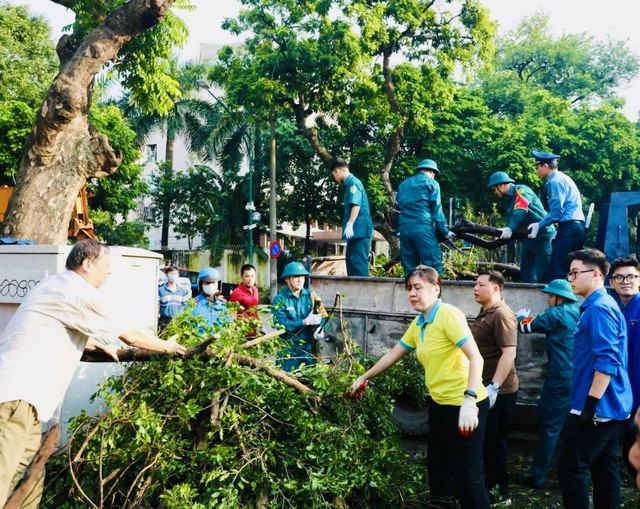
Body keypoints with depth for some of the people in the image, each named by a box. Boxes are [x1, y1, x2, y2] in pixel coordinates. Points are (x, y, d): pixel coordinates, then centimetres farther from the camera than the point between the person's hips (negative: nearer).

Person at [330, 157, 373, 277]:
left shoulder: (353, 182, -9)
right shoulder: (349, 184, 21)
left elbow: (356, 205, -21)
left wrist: (349, 224, -26)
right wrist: (349, 225, 27)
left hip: (359, 229, -10)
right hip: (356, 230, 10)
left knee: (359, 261, -11)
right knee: (351, 260, 13)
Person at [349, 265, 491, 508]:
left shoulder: (448, 315, -18)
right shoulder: (418, 324, 8)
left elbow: (475, 358, -24)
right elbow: (392, 355, 19)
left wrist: (469, 400, -33)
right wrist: (364, 378, 23)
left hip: (464, 404, -9)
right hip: (439, 403, 9)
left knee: (467, 473, -3)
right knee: (436, 463, 21)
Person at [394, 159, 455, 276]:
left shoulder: (404, 184, 23)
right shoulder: (431, 183, 6)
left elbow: (397, 209, 24)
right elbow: (436, 210, 0)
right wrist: (444, 231, 4)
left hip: (404, 228, 6)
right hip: (422, 227, -6)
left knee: (409, 268, 7)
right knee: (433, 266, -6)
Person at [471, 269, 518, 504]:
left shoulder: (501, 314, -18)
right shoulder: (485, 313, 13)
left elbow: (509, 352, -27)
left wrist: (494, 386, -29)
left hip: (499, 391, -10)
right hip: (486, 388, 10)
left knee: (495, 440, 0)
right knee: (487, 439, 18)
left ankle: (500, 492, 13)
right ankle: (490, 485, 30)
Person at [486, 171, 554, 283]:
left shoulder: (521, 190, -12)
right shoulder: (508, 199, 16)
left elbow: (521, 211, -29)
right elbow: (512, 219, 12)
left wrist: (509, 229, -39)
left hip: (543, 236, -9)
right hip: (529, 240, 9)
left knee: (544, 274, -10)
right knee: (527, 276, 8)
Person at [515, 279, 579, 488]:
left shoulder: (557, 314, -10)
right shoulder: (578, 313, 11)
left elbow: (526, 327, -5)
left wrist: (521, 316, 16)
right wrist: (531, 318, 15)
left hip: (561, 377, -8)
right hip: (578, 377, 8)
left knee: (549, 426, -4)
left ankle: (537, 476, 0)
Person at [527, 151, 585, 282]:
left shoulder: (555, 181, -9)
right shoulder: (562, 178, 21)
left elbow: (557, 211, -15)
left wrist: (539, 225, -3)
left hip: (568, 229, -10)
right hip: (576, 228, 10)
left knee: (556, 271, -10)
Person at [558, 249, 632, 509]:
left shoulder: (599, 307, -17)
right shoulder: (600, 305, 15)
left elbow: (607, 361, -24)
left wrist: (591, 404, -23)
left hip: (599, 407, -10)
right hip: (609, 407, 10)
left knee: (570, 469, -6)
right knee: (604, 469, 14)